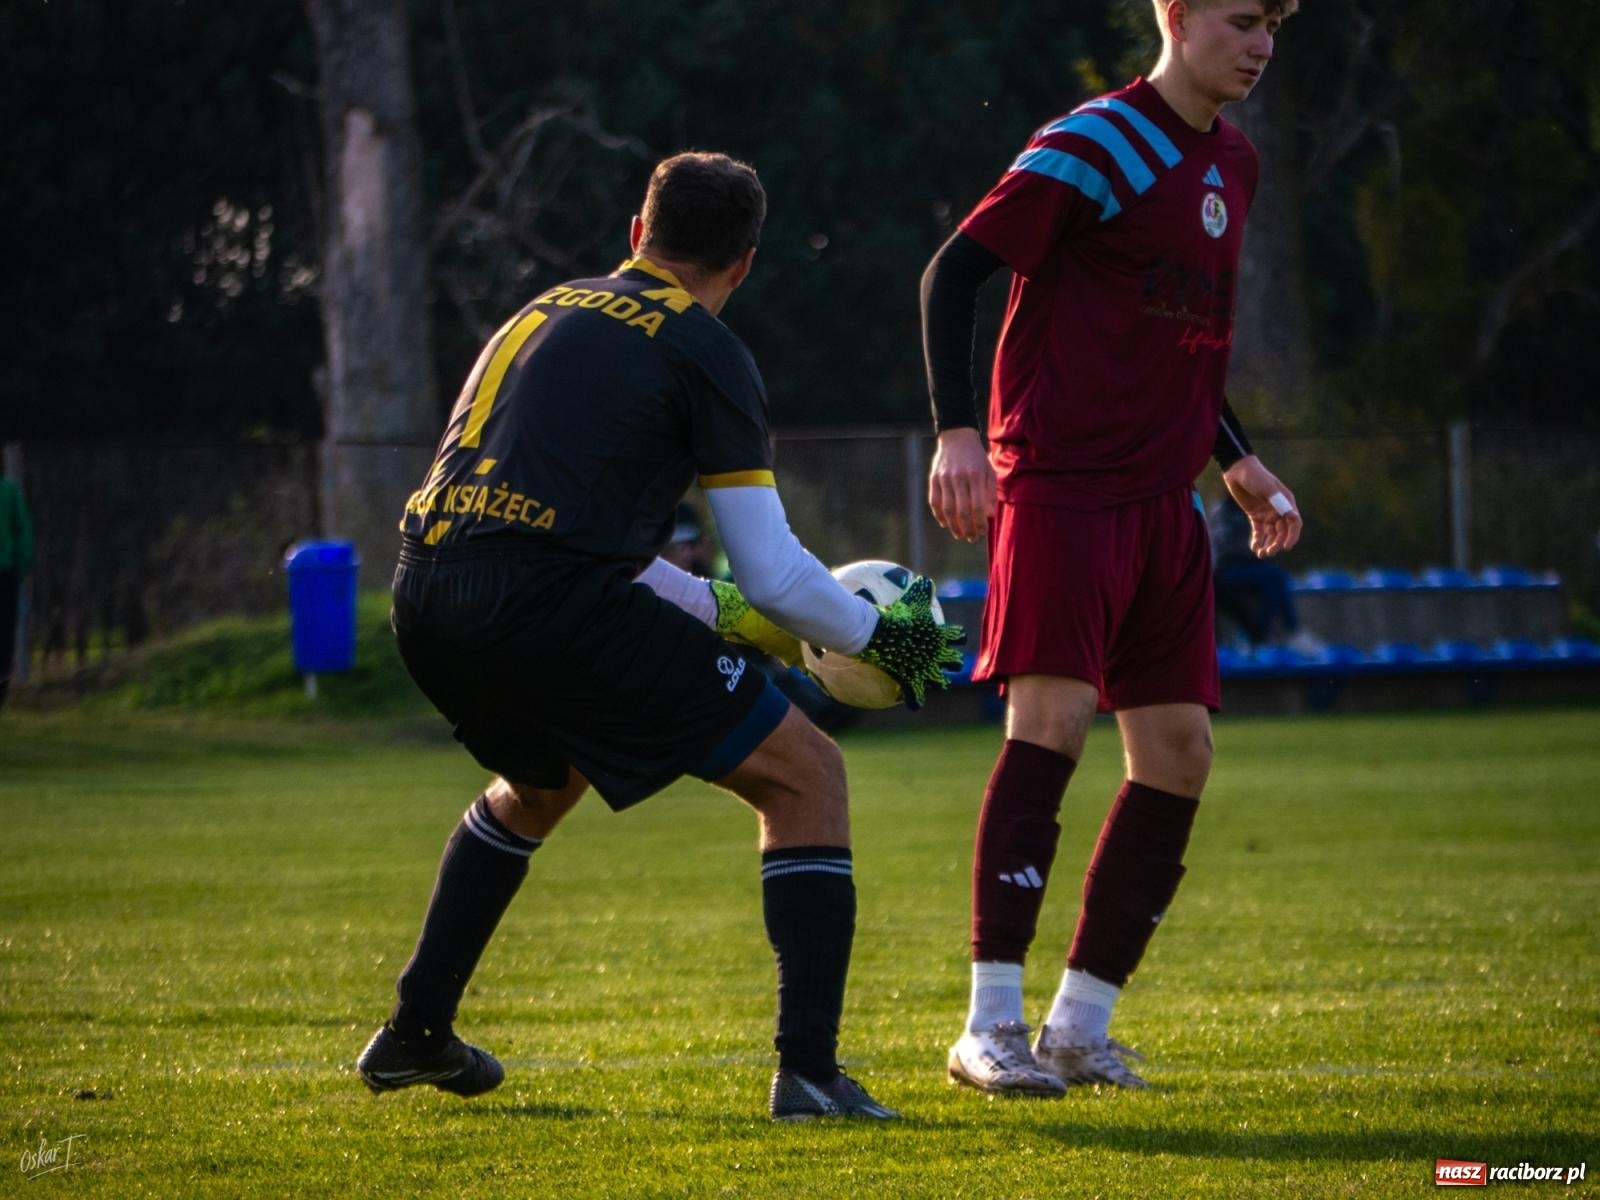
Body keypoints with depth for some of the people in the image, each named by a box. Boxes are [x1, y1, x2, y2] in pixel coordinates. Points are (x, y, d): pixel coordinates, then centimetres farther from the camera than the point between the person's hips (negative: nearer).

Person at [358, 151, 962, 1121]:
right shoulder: (702, 350, 4)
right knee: (806, 776, 6)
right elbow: (774, 574, 2)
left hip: (426, 601, 7)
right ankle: (809, 1070, -5)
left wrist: (721, 614, 41)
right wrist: (877, 639, 20)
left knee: (542, 780, 38)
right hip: (550, 605, -7)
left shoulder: (545, 314, 26)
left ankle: (415, 1033, 38)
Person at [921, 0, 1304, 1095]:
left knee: (1179, 753, 4)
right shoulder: (1095, 146, -10)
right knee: (1053, 717, -19)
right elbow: (955, 274, -13)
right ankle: (991, 1027, -16)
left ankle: (1079, 1026, 12)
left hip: (1161, 500, 8)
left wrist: (1240, 462, 22)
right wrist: (957, 431, -23)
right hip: (1059, 481, -8)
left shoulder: (1232, 162, 16)